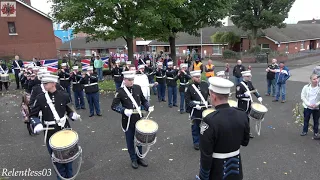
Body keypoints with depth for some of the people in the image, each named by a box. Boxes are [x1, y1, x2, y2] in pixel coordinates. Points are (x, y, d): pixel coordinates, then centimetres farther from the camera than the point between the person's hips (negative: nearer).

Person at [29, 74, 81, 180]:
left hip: (65, 129, 0)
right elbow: (33, 115, 0)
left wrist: (73, 115, -14)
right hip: (51, 133, 0)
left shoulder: (63, 96, -7)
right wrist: (37, 125, -19)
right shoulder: (40, 98, -8)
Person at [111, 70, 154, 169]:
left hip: (139, 118, 3)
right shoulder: (120, 91, -11)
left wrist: (148, 107, -9)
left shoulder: (138, 88, -1)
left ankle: (140, 157, 35)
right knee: (130, 141, 11)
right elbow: (114, 106, -13)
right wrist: (124, 110, -28)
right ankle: (133, 159, 31)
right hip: (128, 120, -3)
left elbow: (143, 100, 9)